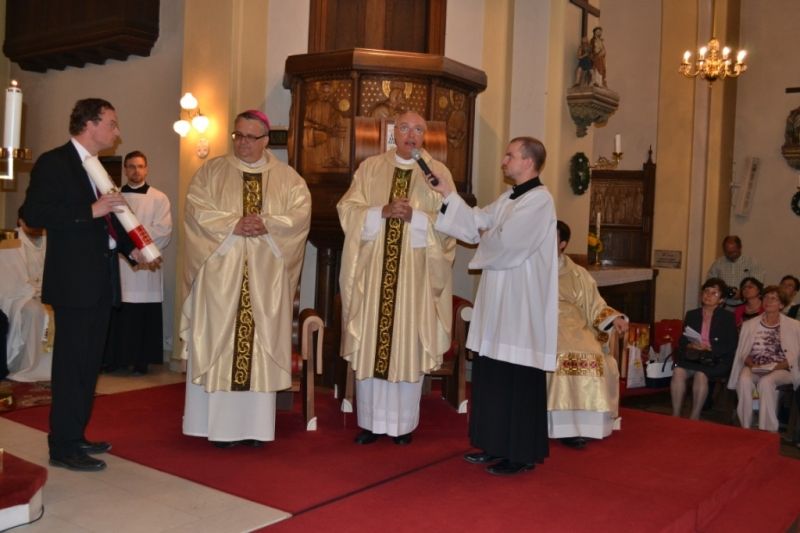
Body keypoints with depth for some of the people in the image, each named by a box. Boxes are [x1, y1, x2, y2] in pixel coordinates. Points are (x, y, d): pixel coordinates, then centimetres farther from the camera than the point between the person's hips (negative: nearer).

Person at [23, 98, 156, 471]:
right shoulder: (53, 163, -9)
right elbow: (33, 213, -19)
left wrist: (130, 248, 8)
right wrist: (91, 210, -22)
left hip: (100, 279, 9)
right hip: (74, 280, -9)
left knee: (89, 362, 14)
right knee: (72, 363, -4)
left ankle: (75, 436, 26)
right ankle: (63, 447, 6)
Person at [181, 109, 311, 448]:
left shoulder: (287, 178, 11)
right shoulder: (211, 172, 9)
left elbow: (301, 212, -2)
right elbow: (196, 208, -4)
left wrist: (267, 225, -17)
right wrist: (233, 225, -16)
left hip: (265, 280, 1)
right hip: (221, 274, 0)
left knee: (260, 346, 1)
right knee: (220, 343, -1)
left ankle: (255, 426, 7)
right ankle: (221, 425, 5)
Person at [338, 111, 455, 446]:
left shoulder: (439, 173, 5)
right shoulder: (370, 168, 9)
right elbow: (348, 210, 2)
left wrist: (414, 216, -16)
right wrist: (383, 211, -13)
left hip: (415, 275, -1)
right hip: (373, 271, 1)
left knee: (409, 345, 3)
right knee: (369, 344, 3)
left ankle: (404, 423, 15)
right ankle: (370, 421, 16)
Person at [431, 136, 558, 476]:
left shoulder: (539, 200, -14)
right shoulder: (508, 199, 15)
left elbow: (505, 243, -23)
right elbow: (476, 223, 14)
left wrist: (486, 238, -2)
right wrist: (448, 194, 9)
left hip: (522, 307, -10)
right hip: (501, 303, 10)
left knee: (518, 381, -2)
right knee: (493, 376, 14)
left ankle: (523, 454, 10)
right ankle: (500, 446, 25)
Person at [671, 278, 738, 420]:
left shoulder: (727, 317, 7)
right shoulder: (691, 315, 18)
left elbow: (732, 346, -2)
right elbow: (682, 341, 16)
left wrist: (709, 347, -16)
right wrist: (689, 346, -8)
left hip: (717, 361, -3)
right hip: (693, 357, 3)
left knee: (700, 374, -33)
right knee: (678, 371, -28)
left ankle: (694, 419, -25)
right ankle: (675, 417, -26)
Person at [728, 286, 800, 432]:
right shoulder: (750, 325, 15)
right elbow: (743, 352, 10)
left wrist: (777, 367, -16)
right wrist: (751, 364, -11)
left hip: (782, 370, -2)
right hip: (754, 369, 2)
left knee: (765, 382, -36)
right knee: (744, 380, -33)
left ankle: (768, 430, -28)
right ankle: (745, 428, -26)